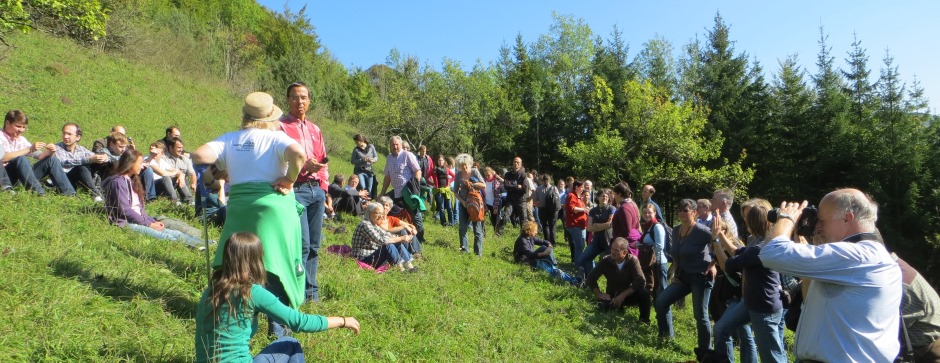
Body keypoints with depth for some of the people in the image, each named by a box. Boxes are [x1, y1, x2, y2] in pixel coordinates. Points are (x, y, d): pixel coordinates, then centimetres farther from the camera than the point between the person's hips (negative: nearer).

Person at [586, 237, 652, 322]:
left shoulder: (632, 260, -18)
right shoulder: (606, 261, -15)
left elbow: (641, 281, -25)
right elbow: (591, 278, -7)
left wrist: (623, 295, -29)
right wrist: (599, 294, -19)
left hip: (629, 295, -1)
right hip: (612, 296, 2)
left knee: (644, 293, -32)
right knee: (603, 305, -30)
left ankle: (644, 321, -5)